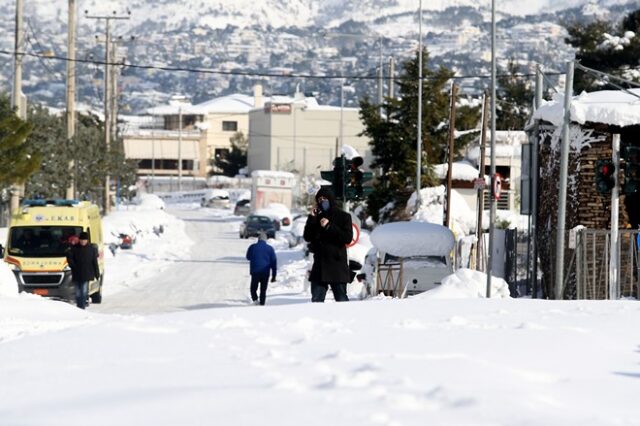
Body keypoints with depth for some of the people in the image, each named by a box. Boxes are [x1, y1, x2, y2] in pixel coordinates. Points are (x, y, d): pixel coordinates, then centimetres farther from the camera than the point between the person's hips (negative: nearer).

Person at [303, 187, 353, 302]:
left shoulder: (343, 217, 2)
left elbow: (348, 238, -9)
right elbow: (307, 237, 7)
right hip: (320, 265, 4)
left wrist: (329, 227, -13)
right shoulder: (318, 218, 13)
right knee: (316, 299, 1)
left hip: (337, 264, -4)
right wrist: (311, 218, -2)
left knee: (341, 299, -2)